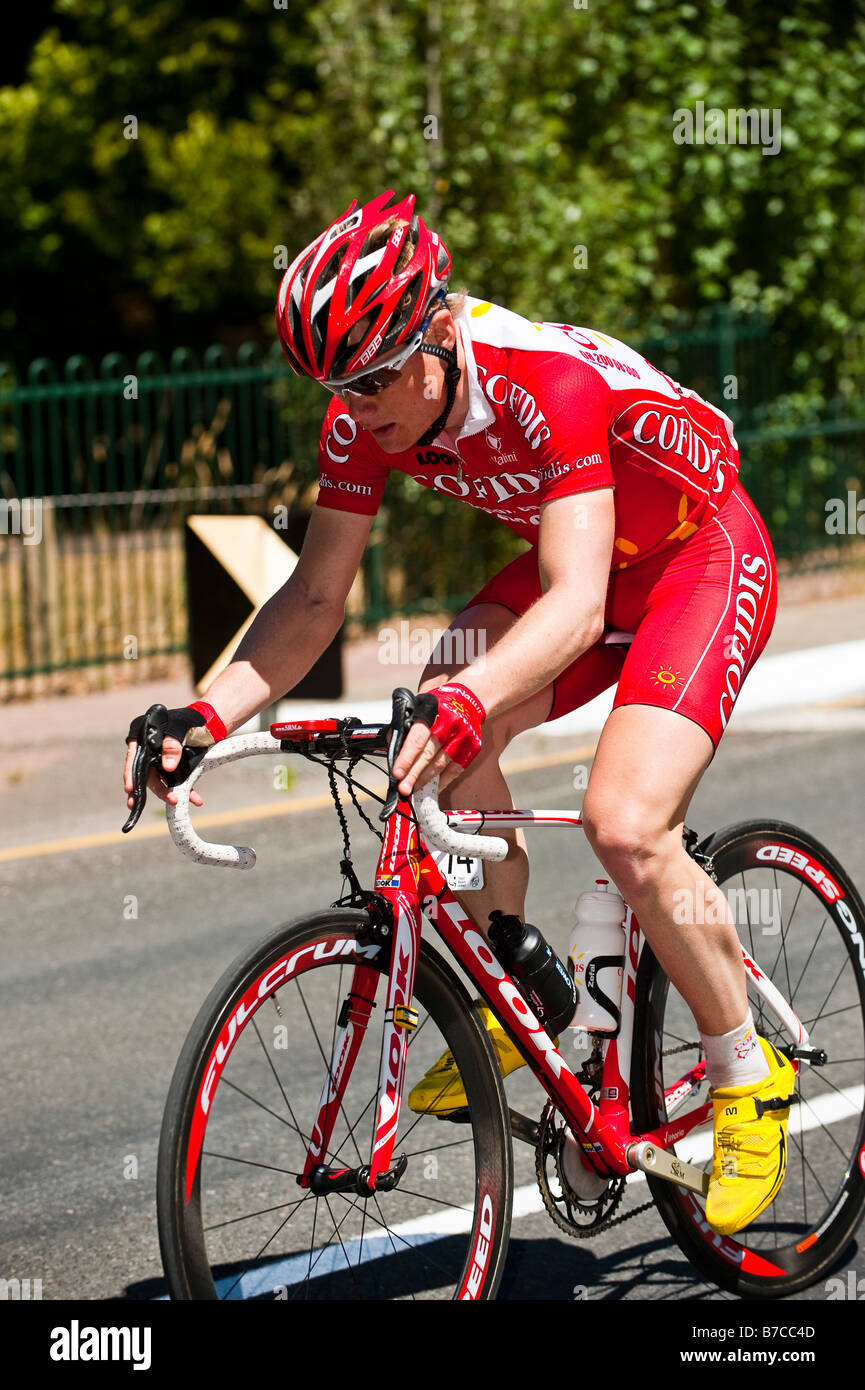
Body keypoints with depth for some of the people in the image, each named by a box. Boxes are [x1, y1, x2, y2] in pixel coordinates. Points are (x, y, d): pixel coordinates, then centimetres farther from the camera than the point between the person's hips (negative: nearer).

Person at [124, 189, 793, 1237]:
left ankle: (748, 1075, -3)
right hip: (579, 563, 7)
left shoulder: (553, 385, -36)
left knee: (624, 826, -25)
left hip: (702, 558, -7)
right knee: (441, 734, -20)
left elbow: (577, 607, -45)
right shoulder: (365, 418, -16)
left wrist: (467, 701, -62)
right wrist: (209, 714, -26)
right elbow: (315, 599, -10)